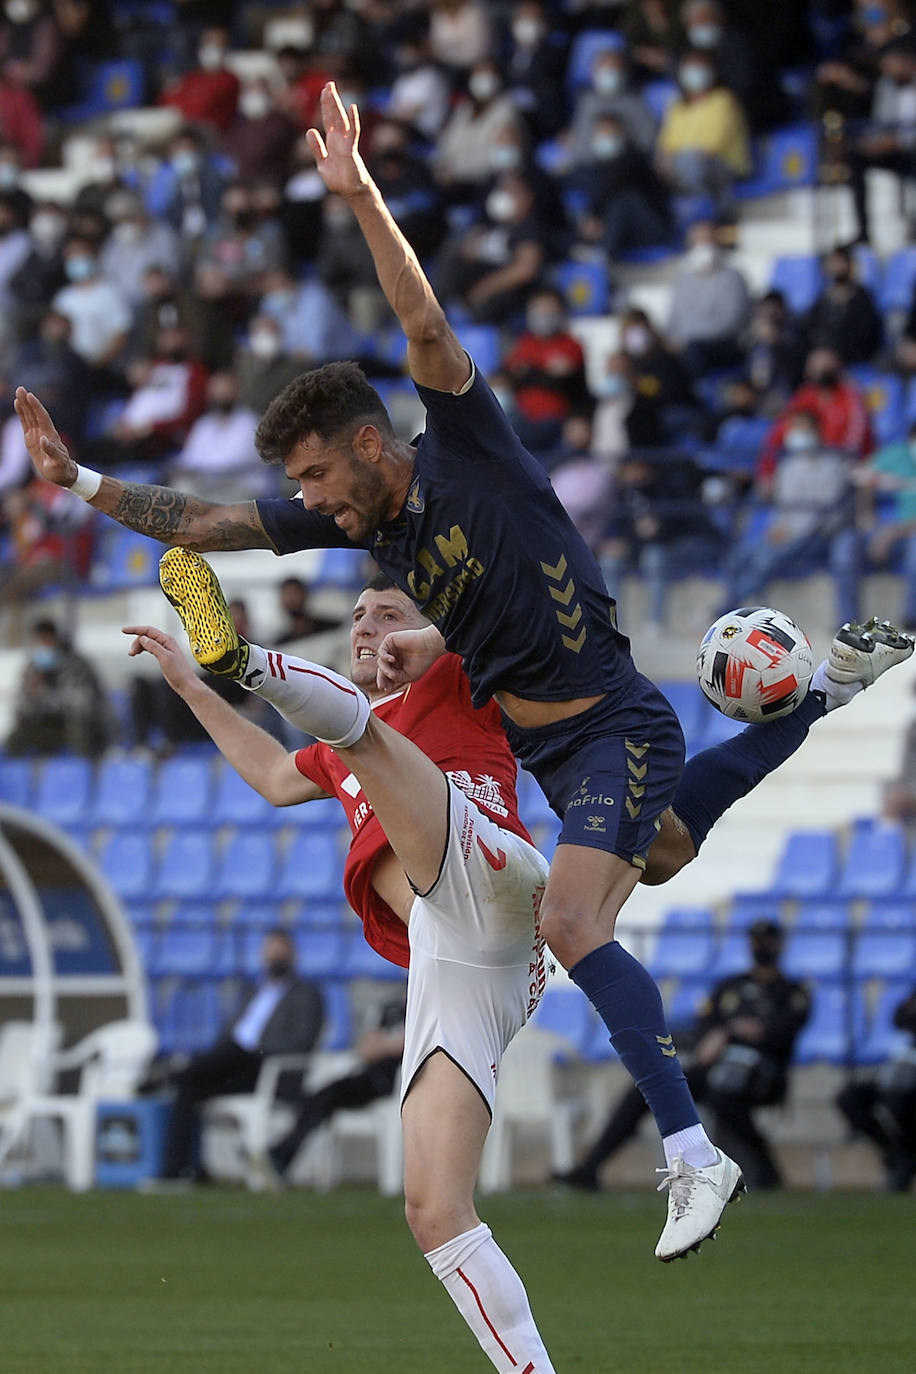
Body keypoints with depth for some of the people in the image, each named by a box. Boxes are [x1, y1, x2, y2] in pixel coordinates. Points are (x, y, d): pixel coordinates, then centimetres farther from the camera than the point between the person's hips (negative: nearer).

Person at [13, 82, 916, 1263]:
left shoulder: (466, 454, -17)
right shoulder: (361, 520, 1)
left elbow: (428, 331, -32)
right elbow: (207, 526, 4)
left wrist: (361, 197, -41)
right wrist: (78, 481, -6)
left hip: (616, 729, -9)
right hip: (547, 755, 9)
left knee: (570, 922, -27)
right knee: (665, 848, 34)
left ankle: (692, 1153, -27)